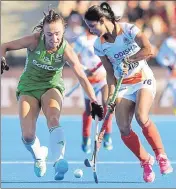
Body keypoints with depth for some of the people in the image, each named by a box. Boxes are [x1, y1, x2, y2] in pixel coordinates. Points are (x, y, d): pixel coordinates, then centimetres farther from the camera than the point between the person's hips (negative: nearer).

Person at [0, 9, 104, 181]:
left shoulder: (66, 51, -21)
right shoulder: (34, 41, -21)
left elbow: (82, 78, -25)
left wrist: (94, 102, -34)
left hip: (52, 87, -1)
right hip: (28, 87, 1)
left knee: (53, 120, -33)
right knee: (28, 135, -11)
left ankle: (58, 160, -40)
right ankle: (39, 156, 22)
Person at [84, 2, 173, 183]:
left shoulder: (128, 29, -15)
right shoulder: (99, 45, -2)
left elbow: (147, 50, -26)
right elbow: (110, 72, 4)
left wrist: (127, 60, -22)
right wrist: (111, 95, -6)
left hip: (143, 78, -4)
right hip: (123, 85, 4)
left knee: (141, 117, -28)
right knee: (124, 128, -11)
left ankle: (161, 156, -9)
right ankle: (145, 161, 11)